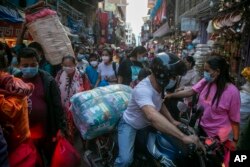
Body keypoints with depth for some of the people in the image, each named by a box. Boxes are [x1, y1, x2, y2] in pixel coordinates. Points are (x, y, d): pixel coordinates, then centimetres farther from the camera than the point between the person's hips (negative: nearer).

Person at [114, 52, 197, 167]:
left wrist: (172, 121, -2)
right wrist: (183, 137, -53)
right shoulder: (143, 89, -36)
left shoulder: (159, 86, -8)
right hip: (130, 125, -7)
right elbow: (153, 116, -52)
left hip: (146, 125, 8)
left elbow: (160, 104, 11)